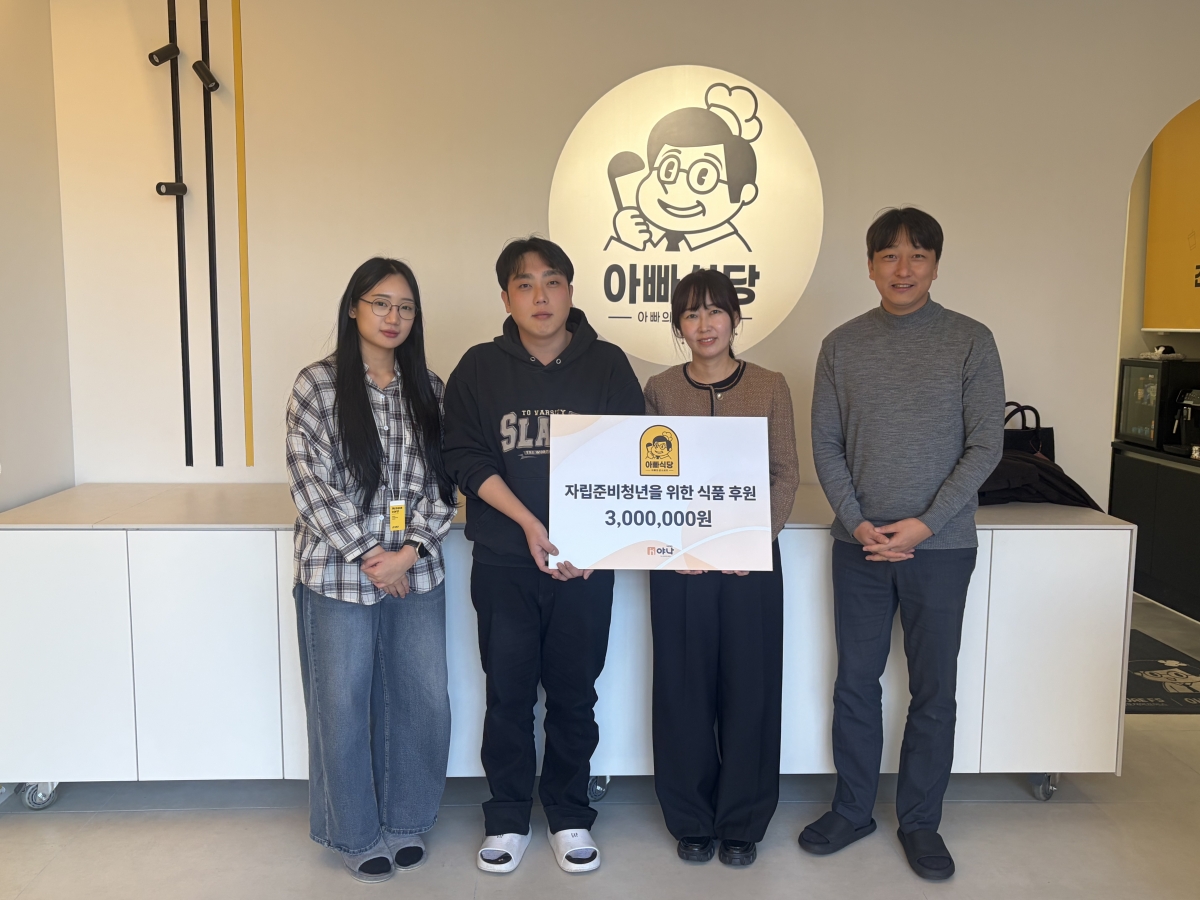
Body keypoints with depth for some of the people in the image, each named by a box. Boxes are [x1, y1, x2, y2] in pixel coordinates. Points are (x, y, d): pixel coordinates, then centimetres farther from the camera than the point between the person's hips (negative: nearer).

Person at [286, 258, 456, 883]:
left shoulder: (428, 390, 7)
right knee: (343, 707, 8)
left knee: (424, 702, 9)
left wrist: (409, 549, -8)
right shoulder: (318, 384, -3)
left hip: (417, 573, 3)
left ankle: (405, 822, 31)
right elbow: (311, 484, -9)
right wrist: (367, 557, -11)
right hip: (339, 574, -3)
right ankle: (355, 834, 29)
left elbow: (442, 482, 5)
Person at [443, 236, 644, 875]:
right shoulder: (479, 368, 2)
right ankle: (507, 818, 26)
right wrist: (529, 523, -16)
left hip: (587, 562, 0)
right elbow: (466, 459, -4)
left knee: (574, 694, 10)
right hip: (503, 561, 0)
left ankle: (569, 816, 28)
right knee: (508, 694, 8)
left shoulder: (607, 365, 2)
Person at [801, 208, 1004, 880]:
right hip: (860, 546, 2)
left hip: (942, 546, -1)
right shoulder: (843, 346, 4)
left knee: (935, 690, 9)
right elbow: (827, 445, 3)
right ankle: (853, 810, 27)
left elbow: (986, 446, -5)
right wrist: (857, 522, -9)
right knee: (856, 683, 11)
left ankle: (921, 821, 26)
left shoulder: (971, 341, -1)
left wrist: (925, 524, -13)